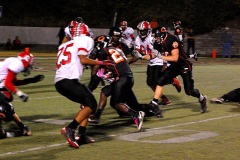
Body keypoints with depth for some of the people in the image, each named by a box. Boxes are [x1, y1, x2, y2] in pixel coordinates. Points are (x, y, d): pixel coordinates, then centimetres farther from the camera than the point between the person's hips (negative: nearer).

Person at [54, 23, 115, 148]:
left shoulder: (64, 45, 30)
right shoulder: (85, 41, 9)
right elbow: (83, 59, -5)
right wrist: (101, 63, 4)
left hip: (58, 82, 8)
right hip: (69, 80, -8)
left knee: (87, 103, 17)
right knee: (91, 105, -3)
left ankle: (81, 135, 7)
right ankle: (69, 129, -16)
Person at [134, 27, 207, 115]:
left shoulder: (171, 40, -26)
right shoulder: (159, 42, -1)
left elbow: (175, 58, -30)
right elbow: (153, 55, 10)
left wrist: (161, 56, -31)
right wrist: (141, 57, -3)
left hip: (184, 65, -7)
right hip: (174, 66, 7)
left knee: (189, 91, -6)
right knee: (160, 81, -8)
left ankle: (202, 99, 23)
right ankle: (153, 104, -3)